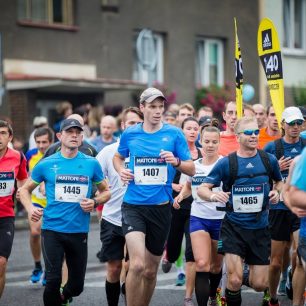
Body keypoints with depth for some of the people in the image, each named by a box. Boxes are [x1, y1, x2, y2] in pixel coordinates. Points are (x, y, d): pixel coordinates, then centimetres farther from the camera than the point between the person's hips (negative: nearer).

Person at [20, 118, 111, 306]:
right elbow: (26, 189, 12)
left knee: (77, 285, 9)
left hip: (79, 232, 2)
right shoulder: (46, 164, 1)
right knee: (53, 279, -13)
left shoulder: (92, 164, 3)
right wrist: (30, 208, -7)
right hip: (52, 229, -2)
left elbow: (106, 191, 14)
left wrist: (95, 202, -8)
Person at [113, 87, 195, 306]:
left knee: (150, 271, 12)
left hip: (161, 207, 1)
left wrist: (176, 162, -19)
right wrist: (121, 171, 1)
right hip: (133, 206, -1)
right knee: (137, 265, -20)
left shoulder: (174, 134, 0)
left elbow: (191, 169, 1)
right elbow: (118, 157, 22)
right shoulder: (130, 134, 2)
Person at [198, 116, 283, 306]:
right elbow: (202, 189, -4)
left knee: (259, 284, 4)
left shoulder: (269, 160, 1)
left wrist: (277, 192, -3)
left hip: (260, 228, 2)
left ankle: (248, 275, 40)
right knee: (234, 280, -15)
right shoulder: (226, 163, -6)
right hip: (234, 227, -2)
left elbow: (279, 182, 19)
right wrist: (213, 195, -26)